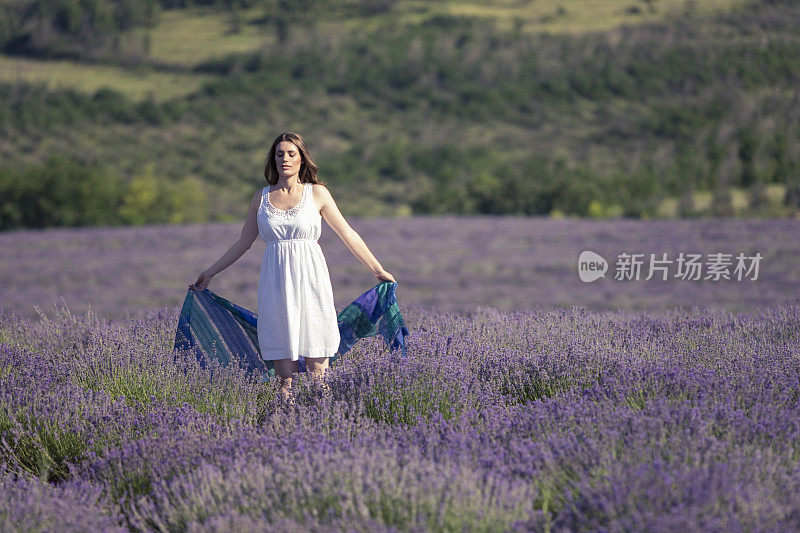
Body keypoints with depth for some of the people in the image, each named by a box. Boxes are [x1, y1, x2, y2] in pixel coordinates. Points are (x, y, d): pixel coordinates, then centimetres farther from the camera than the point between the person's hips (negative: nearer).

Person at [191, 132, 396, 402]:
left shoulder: (317, 193, 4)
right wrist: (210, 272, 20)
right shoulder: (261, 198, 10)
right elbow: (243, 242, 19)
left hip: (311, 279, -2)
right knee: (282, 349, -1)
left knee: (315, 351, -4)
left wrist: (378, 270, 10)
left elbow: (347, 234, 9)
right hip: (276, 283, 2)